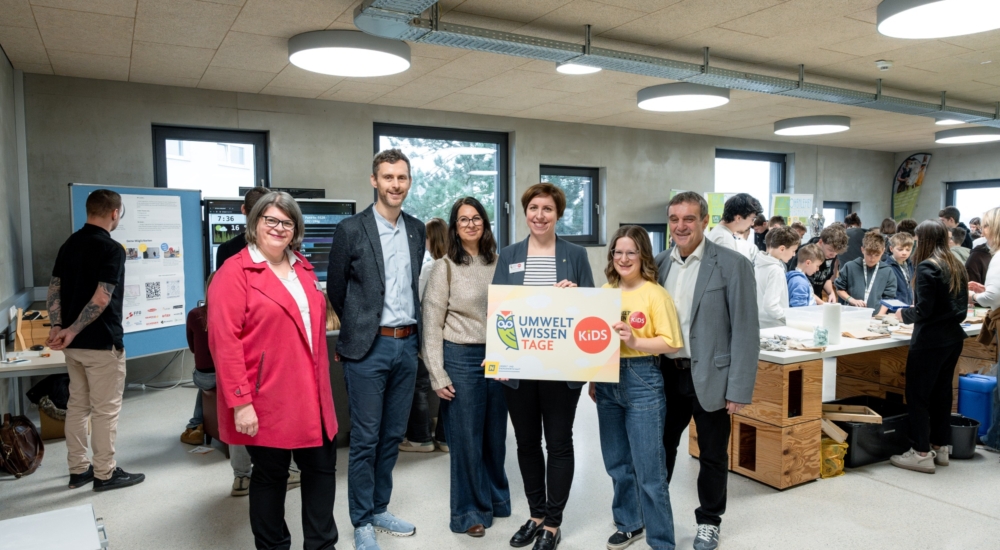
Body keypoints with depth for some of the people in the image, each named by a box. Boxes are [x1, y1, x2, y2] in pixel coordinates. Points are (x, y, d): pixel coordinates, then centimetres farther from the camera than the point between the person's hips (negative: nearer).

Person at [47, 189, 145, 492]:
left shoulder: (69, 244, 10)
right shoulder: (112, 249, -16)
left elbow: (54, 289, 5)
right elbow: (101, 299, -24)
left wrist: (57, 327, -5)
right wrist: (73, 331, -18)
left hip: (75, 343, 8)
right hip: (102, 343, -8)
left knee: (77, 405, 15)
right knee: (106, 409, 1)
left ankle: (78, 469, 24)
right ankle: (105, 473, 9)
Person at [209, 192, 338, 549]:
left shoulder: (303, 268, 12)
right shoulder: (234, 273, -10)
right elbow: (224, 342, -16)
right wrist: (240, 401, -20)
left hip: (311, 394, 7)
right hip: (267, 400, -7)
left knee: (322, 469, 13)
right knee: (270, 476, 9)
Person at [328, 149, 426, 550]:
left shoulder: (417, 229, 8)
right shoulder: (351, 230, -8)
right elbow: (336, 291, 0)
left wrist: (413, 332, 15)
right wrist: (357, 329, 8)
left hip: (407, 344, 5)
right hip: (368, 347, -5)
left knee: (393, 435, 15)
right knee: (365, 439, 4)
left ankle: (380, 509, 31)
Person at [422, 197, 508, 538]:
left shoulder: (498, 263, 7)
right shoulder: (444, 267, -4)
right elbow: (432, 324, -6)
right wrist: (438, 375, -10)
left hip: (497, 357, 4)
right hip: (461, 357, -4)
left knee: (496, 435, 15)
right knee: (466, 438, 6)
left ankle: (496, 499, 36)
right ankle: (470, 512, 24)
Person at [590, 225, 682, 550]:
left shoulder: (655, 294, -9)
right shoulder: (604, 292, 7)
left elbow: (671, 343, -11)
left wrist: (635, 342, -23)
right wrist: (592, 378, 11)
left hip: (642, 381, -6)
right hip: (607, 381, 6)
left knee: (649, 470, 1)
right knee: (617, 463, 17)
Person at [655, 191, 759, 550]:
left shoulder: (732, 265, -9)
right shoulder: (658, 264, 5)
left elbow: (746, 331, -11)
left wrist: (739, 390, -14)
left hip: (709, 377, -4)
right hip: (667, 375, 4)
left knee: (713, 455, 12)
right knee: (660, 448, 16)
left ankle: (709, 521, 33)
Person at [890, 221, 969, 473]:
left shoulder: (927, 267, -16)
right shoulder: (957, 266, 9)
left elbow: (923, 310, -19)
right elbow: (961, 306, 14)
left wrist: (903, 314, -1)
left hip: (930, 341, -9)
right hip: (954, 338, 9)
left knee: (917, 395, 0)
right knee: (942, 392, 16)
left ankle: (921, 454, 4)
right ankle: (941, 447, 25)